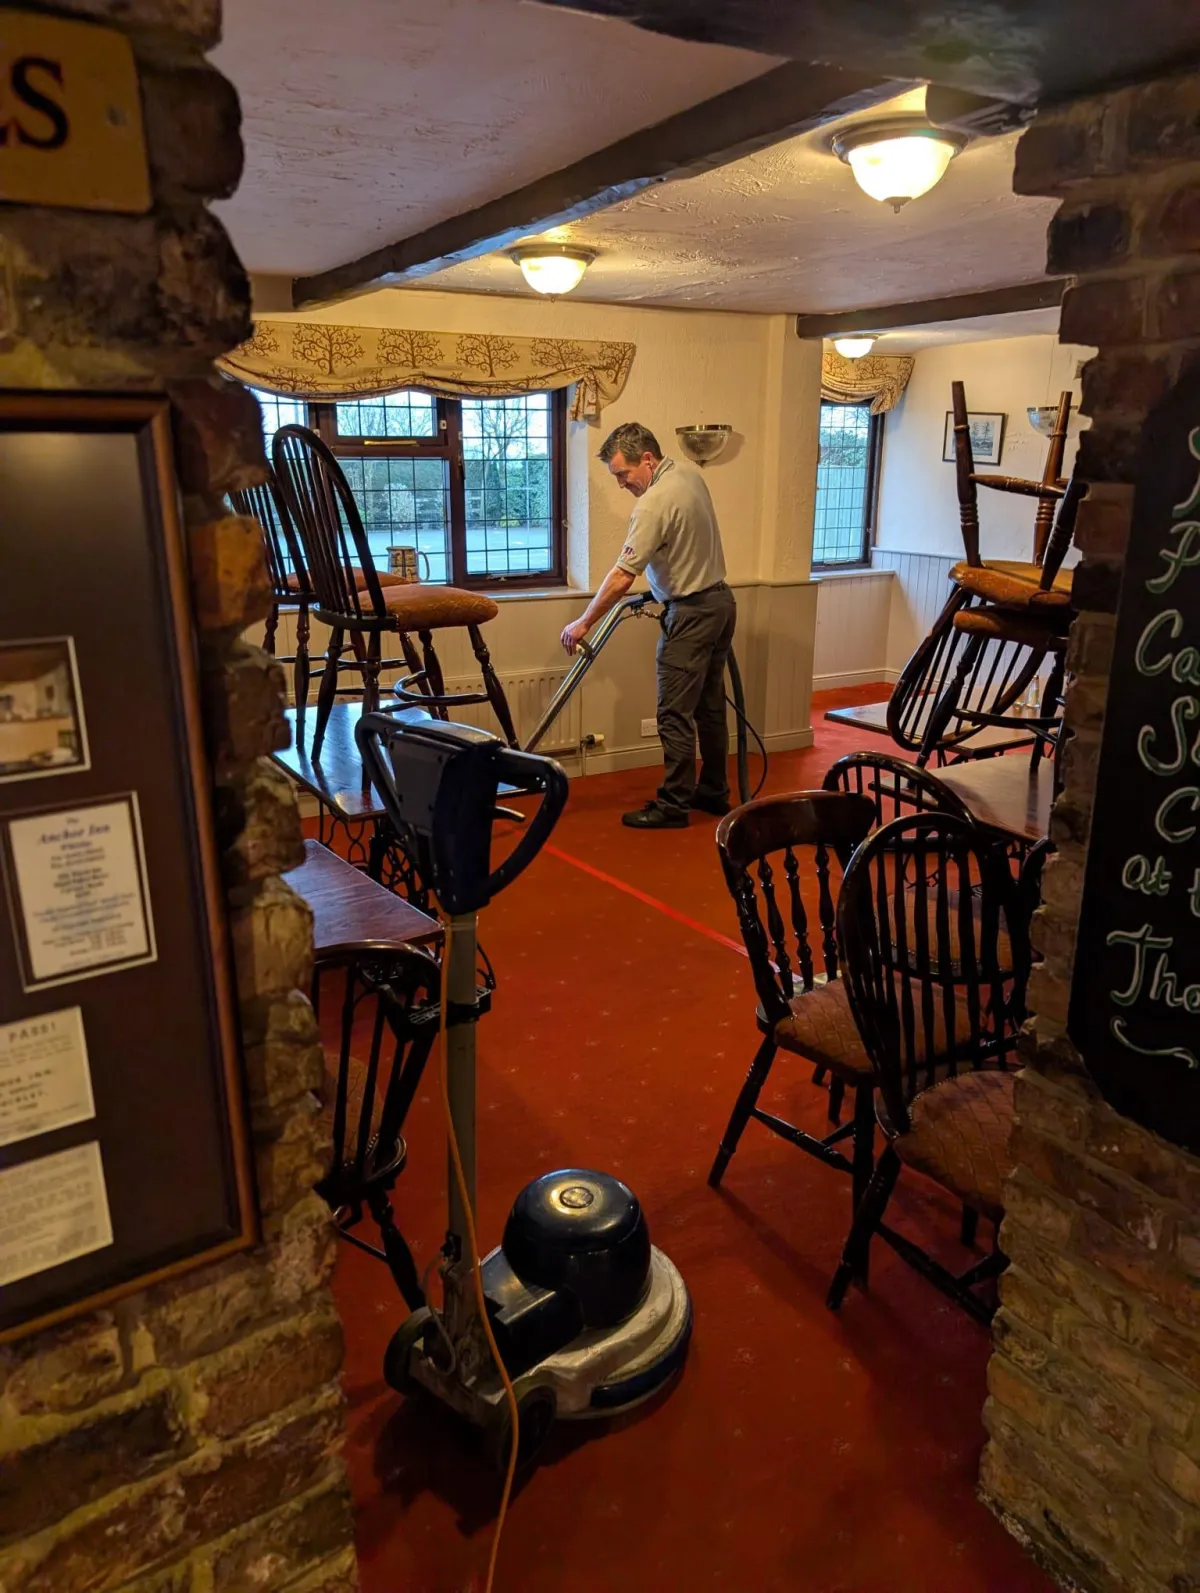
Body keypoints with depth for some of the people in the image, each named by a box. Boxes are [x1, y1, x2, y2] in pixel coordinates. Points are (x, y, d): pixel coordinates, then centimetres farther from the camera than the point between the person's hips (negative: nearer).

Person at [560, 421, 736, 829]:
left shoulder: (654, 503, -22)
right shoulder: (689, 474, 6)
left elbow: (621, 577, -23)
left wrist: (583, 623, -16)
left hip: (692, 614, -10)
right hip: (719, 601, 10)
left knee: (676, 713, -4)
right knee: (710, 706, 14)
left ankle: (672, 805, 2)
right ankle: (714, 792, 23)